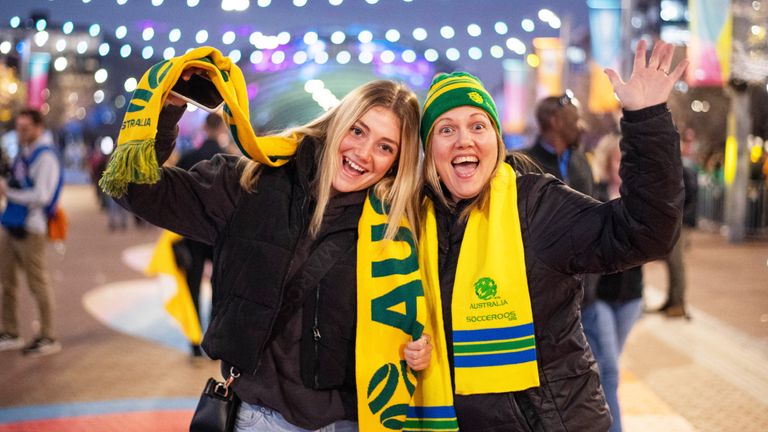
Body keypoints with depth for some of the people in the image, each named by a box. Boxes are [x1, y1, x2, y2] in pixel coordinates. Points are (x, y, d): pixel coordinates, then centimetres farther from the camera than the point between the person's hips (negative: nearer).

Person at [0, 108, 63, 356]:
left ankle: (48, 338, 10)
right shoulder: (23, 152, 13)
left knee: (38, 283, -1)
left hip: (30, 229, -9)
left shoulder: (45, 156, -12)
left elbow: (42, 195, -19)